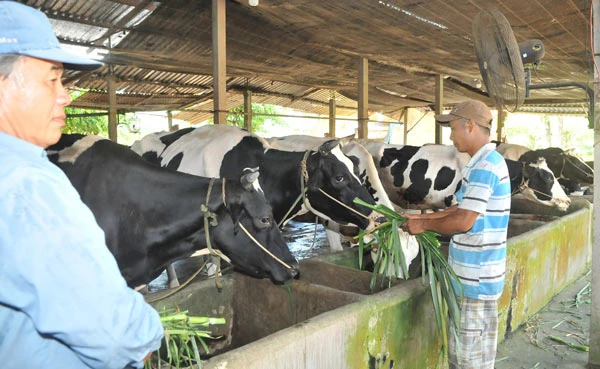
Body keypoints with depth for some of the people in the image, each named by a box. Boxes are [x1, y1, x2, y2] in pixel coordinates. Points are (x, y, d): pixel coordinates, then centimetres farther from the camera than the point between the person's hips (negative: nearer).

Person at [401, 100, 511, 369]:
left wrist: (424, 225, -9)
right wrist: (421, 218, 14)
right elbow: (462, 208, 19)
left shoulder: (485, 166, -19)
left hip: (475, 278, -10)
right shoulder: (486, 162, 13)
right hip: (473, 274, 10)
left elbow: (463, 221, -23)